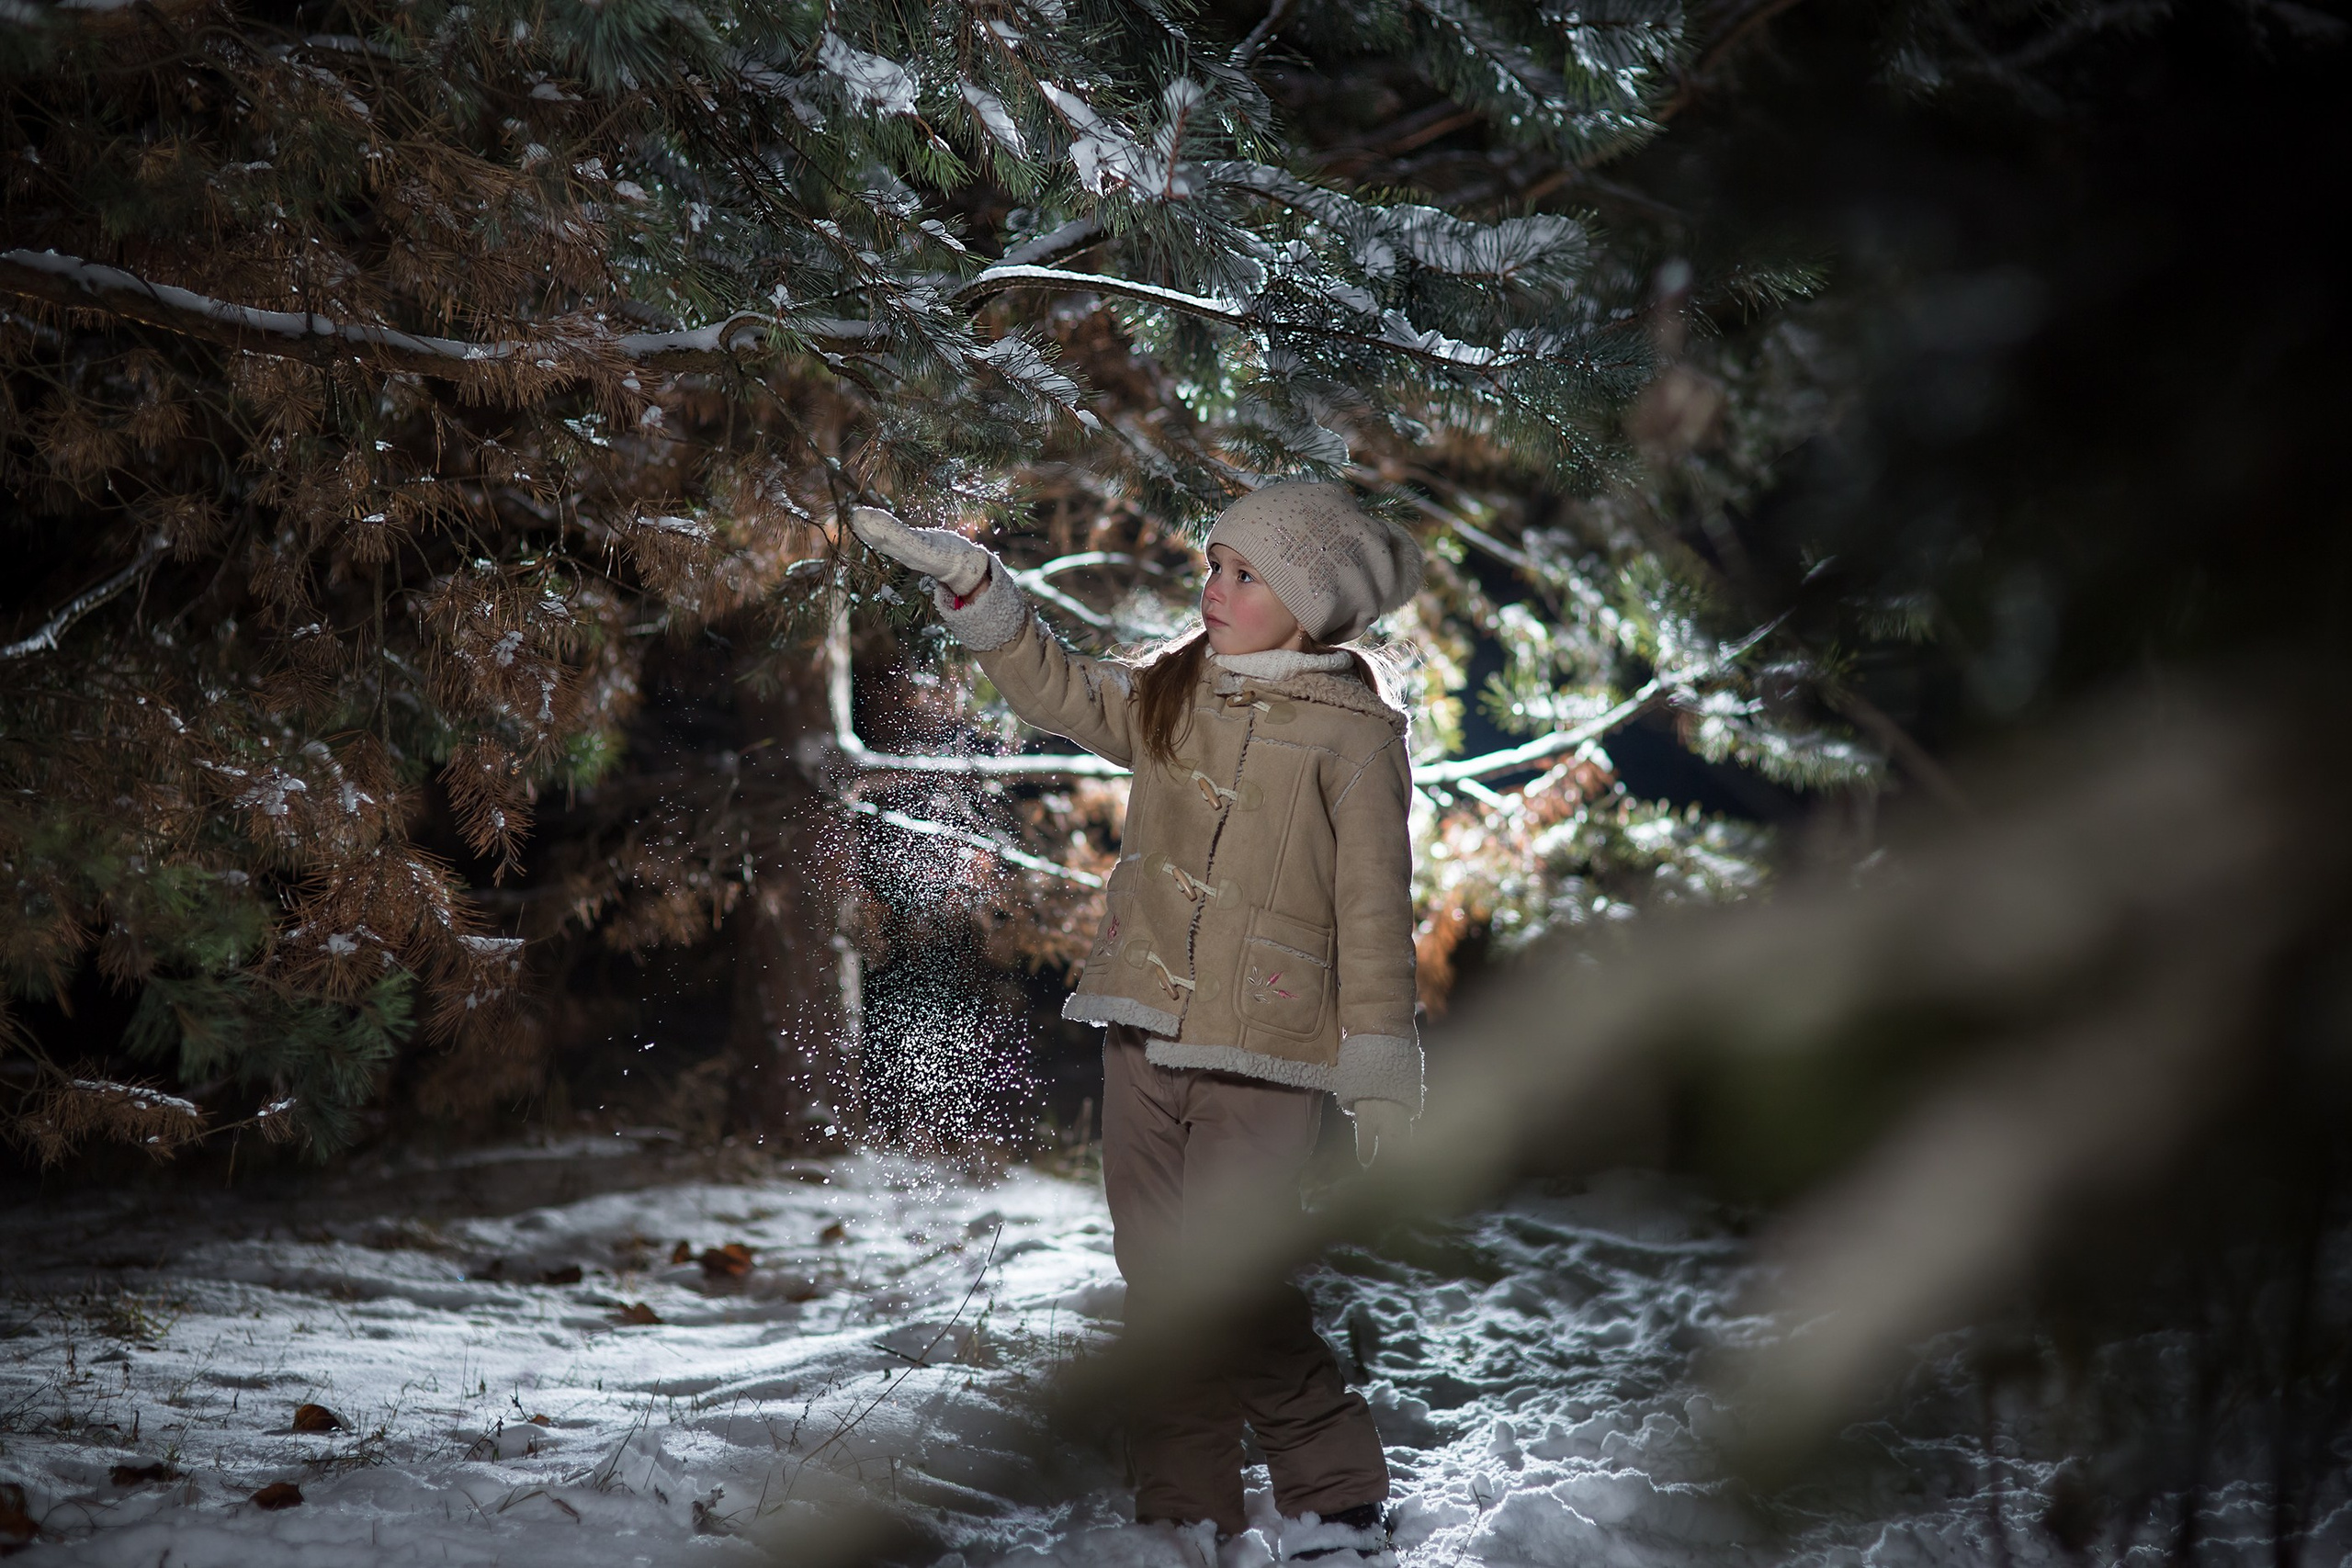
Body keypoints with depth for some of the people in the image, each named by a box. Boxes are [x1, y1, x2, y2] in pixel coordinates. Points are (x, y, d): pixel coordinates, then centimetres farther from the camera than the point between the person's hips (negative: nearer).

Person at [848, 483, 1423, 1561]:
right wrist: (969, 583, 6)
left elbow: (1375, 911, -5)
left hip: (1263, 1056, -6)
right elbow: (1056, 689, 18)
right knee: (1158, 1281, 8)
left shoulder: (1351, 735, -5)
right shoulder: (1169, 697, 11)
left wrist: (1381, 1073, -6)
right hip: (1144, 1033, 6)